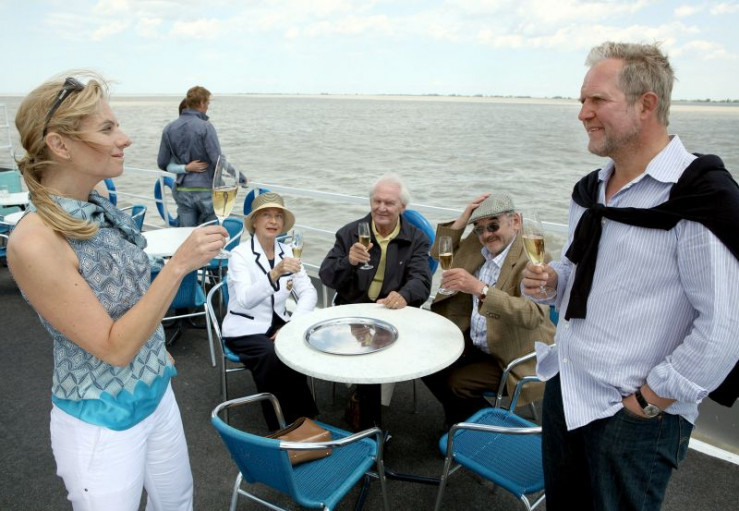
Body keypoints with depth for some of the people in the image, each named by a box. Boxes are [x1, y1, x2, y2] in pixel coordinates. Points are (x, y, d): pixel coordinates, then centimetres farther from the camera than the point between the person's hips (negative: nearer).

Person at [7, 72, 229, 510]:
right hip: (101, 423, -7)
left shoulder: (101, 211, -4)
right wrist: (179, 264, -30)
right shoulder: (35, 242, -27)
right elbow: (114, 347, -24)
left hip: (156, 391, 7)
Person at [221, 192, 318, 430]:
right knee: (273, 357, -32)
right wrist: (275, 274, -43)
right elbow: (246, 300, -28)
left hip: (278, 324, 5)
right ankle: (290, 424, -10)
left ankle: (298, 420, -5)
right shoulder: (240, 254, -12)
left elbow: (309, 293, -2)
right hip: (245, 329, -4)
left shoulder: (287, 252, 4)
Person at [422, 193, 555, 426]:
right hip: (474, 343, 8)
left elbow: (533, 314, -37)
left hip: (512, 356, -7)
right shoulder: (477, 245, 0)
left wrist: (480, 288, -49)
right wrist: (461, 221, -7)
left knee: (456, 383, -20)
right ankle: (459, 418, 20)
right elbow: (440, 255, 11)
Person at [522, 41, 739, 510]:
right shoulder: (592, 188, 6)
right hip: (564, 389, 7)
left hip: (636, 415, -7)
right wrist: (552, 278, 0)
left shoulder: (699, 196, -18)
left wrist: (649, 401, -16)